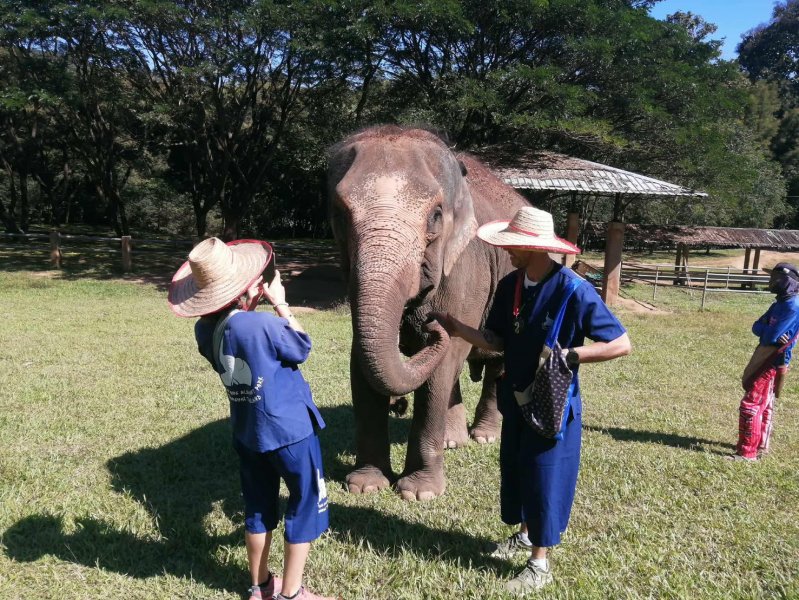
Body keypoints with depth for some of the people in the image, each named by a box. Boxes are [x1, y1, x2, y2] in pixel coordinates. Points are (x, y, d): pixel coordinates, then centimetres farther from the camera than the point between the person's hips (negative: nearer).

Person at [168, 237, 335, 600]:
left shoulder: (204, 330, -5)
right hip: (290, 429, -7)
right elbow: (301, 349, -8)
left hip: (246, 432, 7)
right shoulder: (261, 324, -26)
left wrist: (255, 308, 2)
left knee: (259, 508, 20)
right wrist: (281, 305, -2)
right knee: (306, 506, 10)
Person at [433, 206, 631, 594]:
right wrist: (457, 329, -12)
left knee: (544, 478, 6)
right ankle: (524, 534, 44)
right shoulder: (509, 286, -3)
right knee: (515, 470, 20)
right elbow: (496, 341, 2)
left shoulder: (574, 291, -23)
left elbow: (621, 344, -19)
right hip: (515, 398, 7)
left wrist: (567, 355, -25)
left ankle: (539, 565, 23)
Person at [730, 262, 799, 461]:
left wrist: (765, 329, -4)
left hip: (773, 363, -10)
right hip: (766, 361, 10)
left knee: (750, 404, -10)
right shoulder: (780, 303, 11)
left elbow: (771, 336, -25)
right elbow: (756, 328, 6)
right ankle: (761, 445, 32)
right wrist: (769, 329, -14)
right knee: (764, 406, 19)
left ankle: (748, 451, -5)